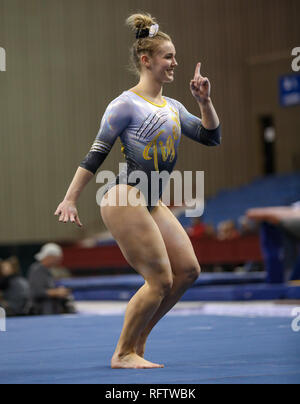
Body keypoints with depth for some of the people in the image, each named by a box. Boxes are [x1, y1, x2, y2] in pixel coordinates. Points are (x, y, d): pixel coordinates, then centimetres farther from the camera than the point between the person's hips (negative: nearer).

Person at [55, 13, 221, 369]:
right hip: (124, 200, -9)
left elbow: (211, 137, 17)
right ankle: (123, 354, 4)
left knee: (188, 270, 3)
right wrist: (70, 199, -12)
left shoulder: (173, 108, 16)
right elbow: (96, 154, -8)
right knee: (160, 279, -10)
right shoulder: (126, 104, -7)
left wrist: (204, 101, 4)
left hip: (152, 202, 9)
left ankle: (137, 338, 14)